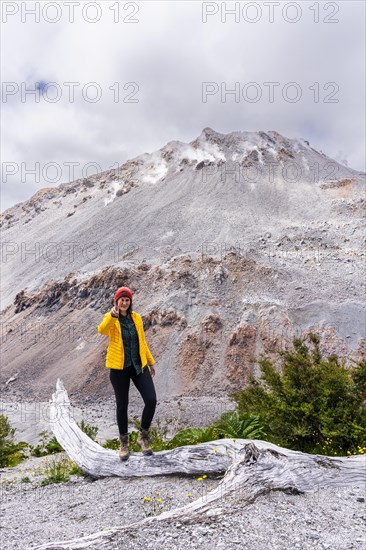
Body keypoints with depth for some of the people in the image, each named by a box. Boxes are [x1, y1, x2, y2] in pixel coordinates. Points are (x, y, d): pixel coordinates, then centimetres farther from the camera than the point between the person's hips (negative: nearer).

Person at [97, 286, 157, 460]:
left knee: (151, 400, -8)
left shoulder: (136, 318, 5)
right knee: (122, 405, 9)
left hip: (139, 366, 3)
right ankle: (124, 443, 30)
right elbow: (102, 330, -31)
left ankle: (143, 436, 16)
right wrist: (113, 316, -48)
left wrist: (151, 362, 19)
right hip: (119, 367, -3)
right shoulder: (110, 318, -7)